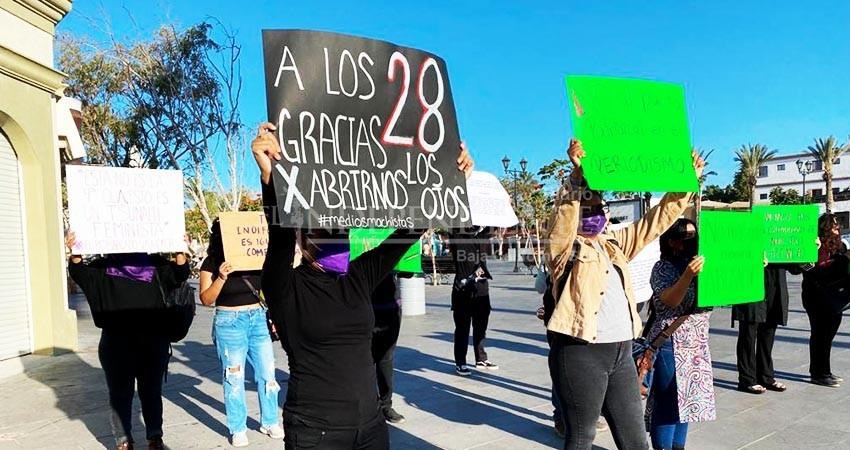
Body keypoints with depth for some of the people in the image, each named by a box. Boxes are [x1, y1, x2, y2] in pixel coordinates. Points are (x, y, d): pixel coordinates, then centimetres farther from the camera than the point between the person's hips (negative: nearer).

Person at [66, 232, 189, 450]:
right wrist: (75, 255, -30)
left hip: (152, 343, 0)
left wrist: (180, 253, -24)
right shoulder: (104, 267, 4)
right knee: (120, 394, 9)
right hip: (116, 344, 0)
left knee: (151, 392, 11)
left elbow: (179, 275, -5)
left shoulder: (155, 264, 4)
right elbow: (80, 275, -9)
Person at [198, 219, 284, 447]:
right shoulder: (212, 263, -6)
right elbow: (206, 299, -10)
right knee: (234, 377, 5)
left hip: (259, 319, 3)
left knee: (267, 373, 8)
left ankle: (269, 422, 25)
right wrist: (221, 278, -24)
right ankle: (238, 429, 19)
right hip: (230, 323, -3)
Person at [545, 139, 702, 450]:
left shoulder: (614, 243, 15)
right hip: (581, 354, -7)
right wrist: (578, 174, -39)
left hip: (621, 352, 7)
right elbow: (564, 217, -26)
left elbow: (654, 222, 19)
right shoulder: (565, 248, -5)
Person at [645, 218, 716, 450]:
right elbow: (671, 300, -23)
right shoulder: (663, 268, -10)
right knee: (668, 402, -4)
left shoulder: (701, 264, 10)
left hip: (697, 343, 7)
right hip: (670, 343, -7)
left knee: (685, 399, 13)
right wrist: (688, 275, -39)